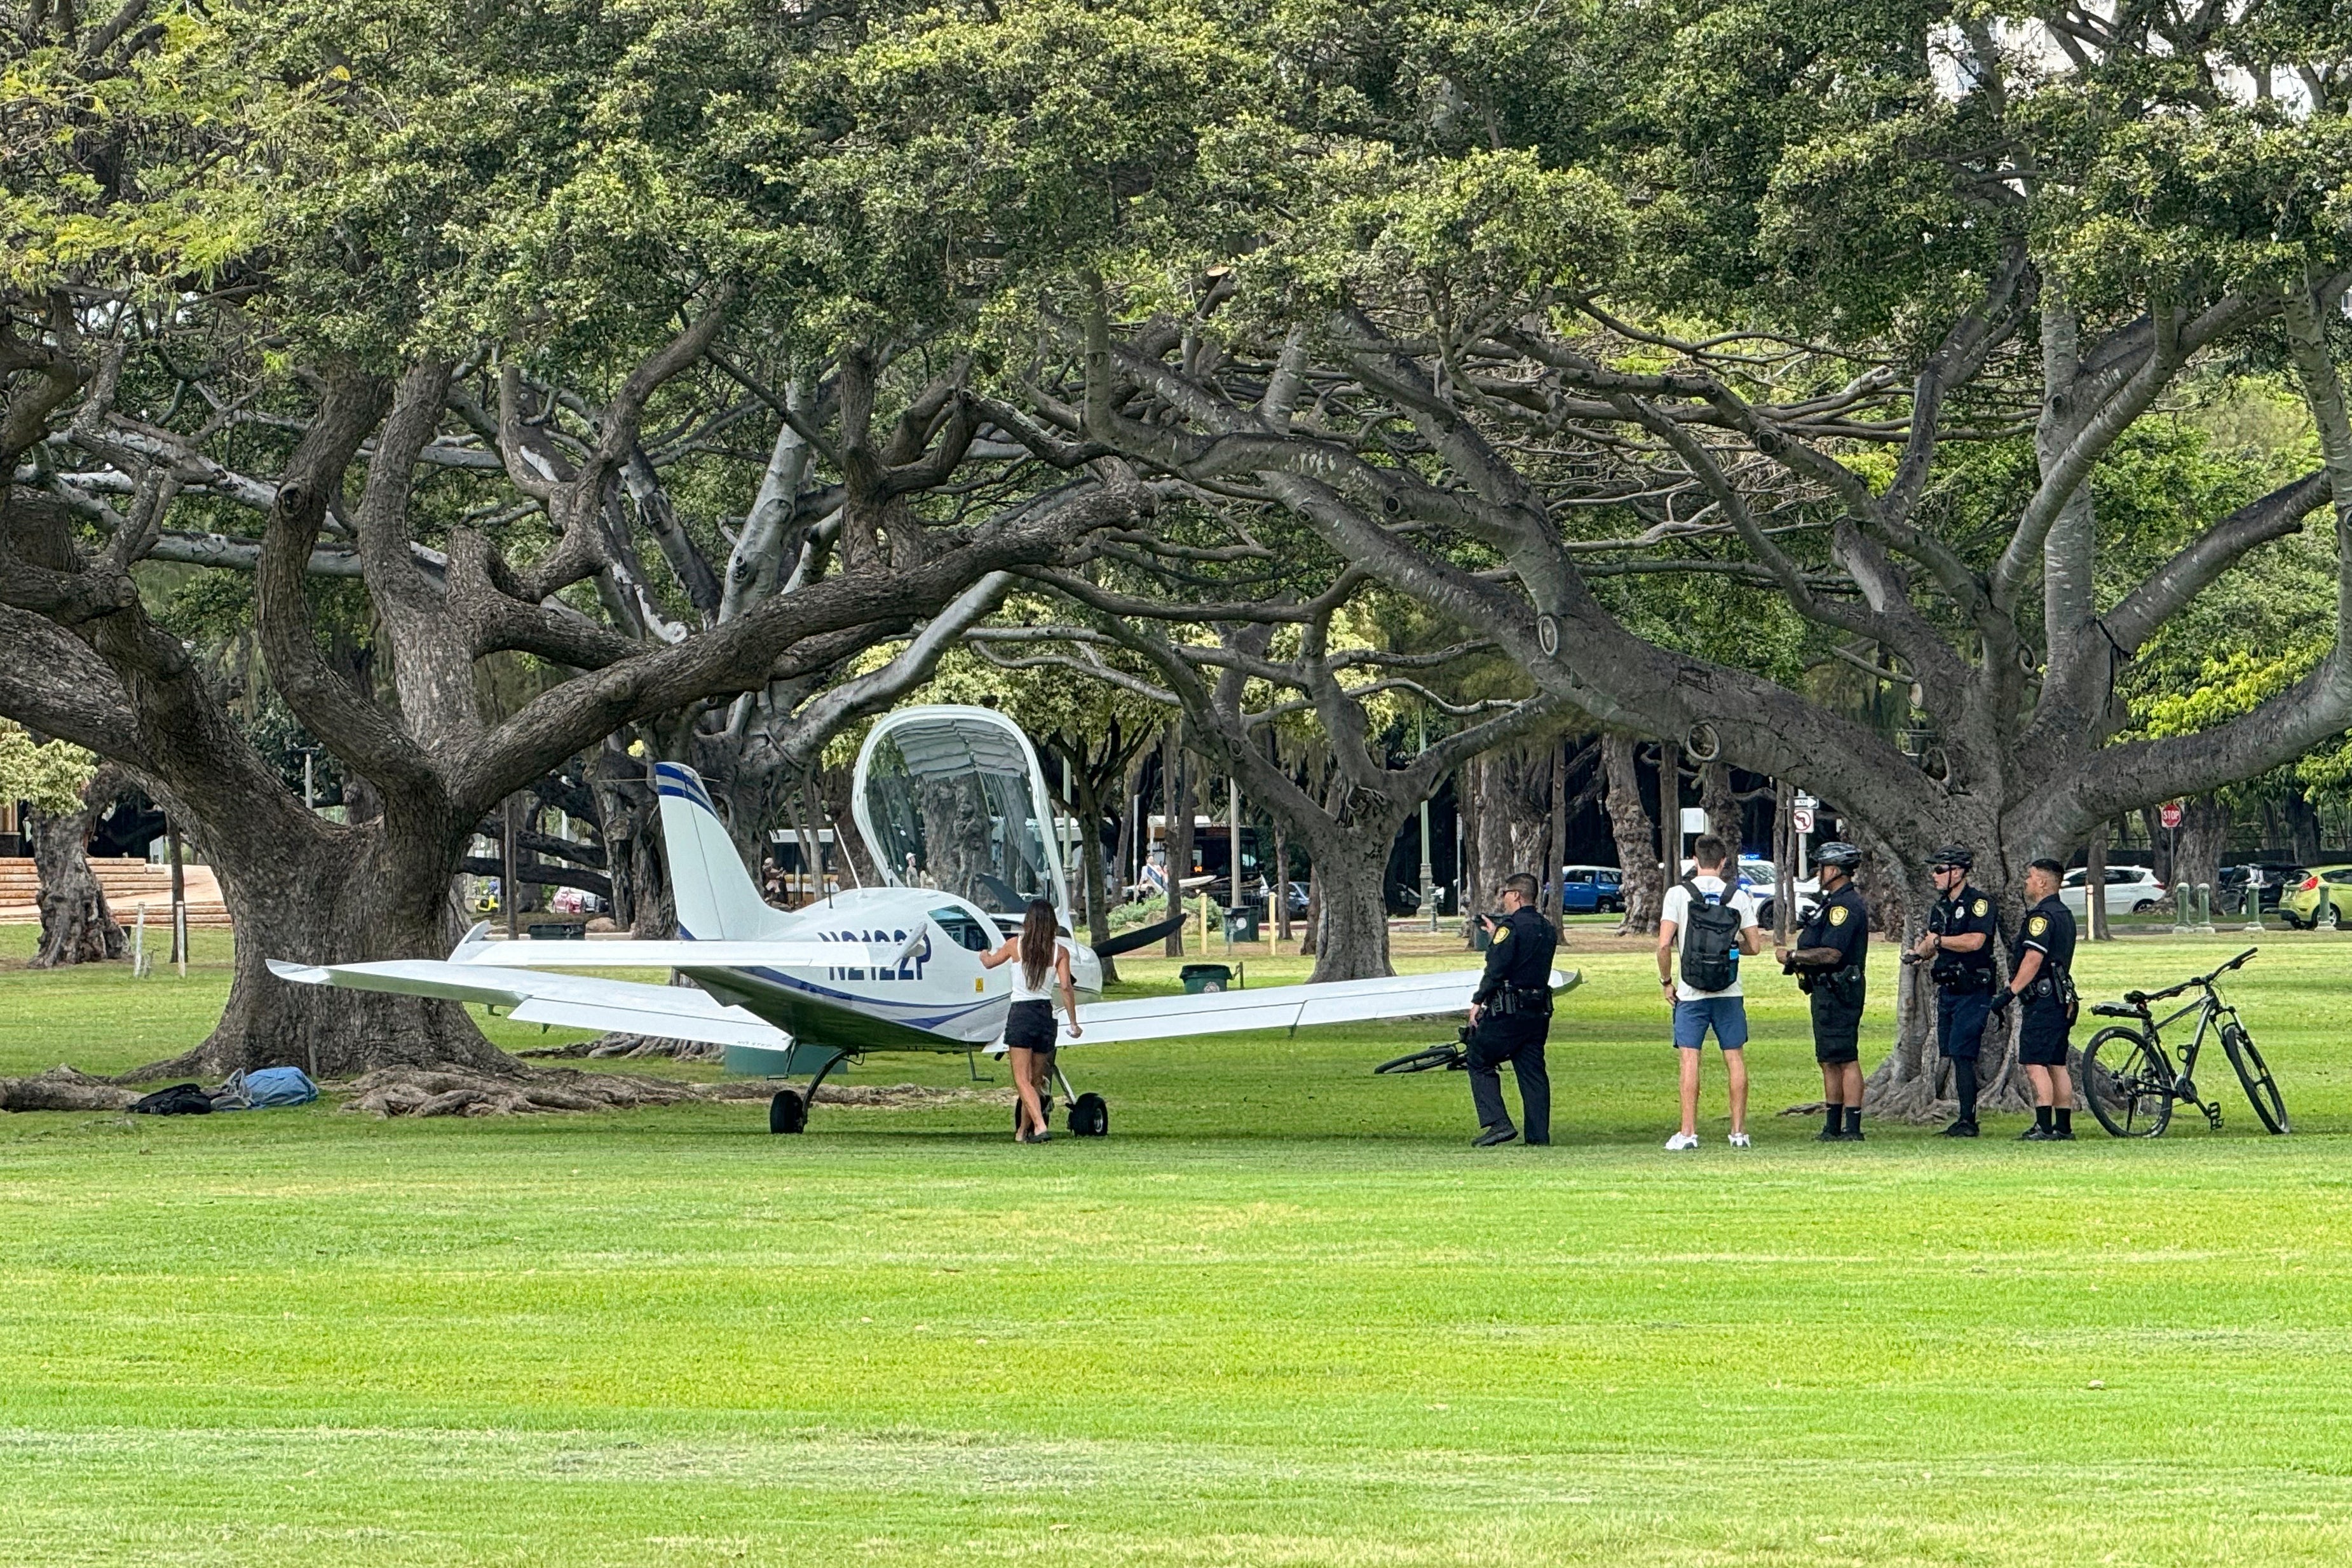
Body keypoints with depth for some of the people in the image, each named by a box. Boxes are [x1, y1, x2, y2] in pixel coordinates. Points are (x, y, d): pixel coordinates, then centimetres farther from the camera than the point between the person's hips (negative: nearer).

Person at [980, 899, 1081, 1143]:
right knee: (1036, 1079, 15)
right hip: (1045, 1014, 3)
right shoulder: (1060, 951, 0)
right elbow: (1066, 987, -8)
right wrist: (1073, 1022, 0)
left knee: (1022, 1079, -6)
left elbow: (989, 963, 16)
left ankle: (1040, 1126, -24)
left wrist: (984, 955, 40)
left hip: (1020, 1014, -3)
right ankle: (1023, 1131, 24)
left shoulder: (1016, 945, -1)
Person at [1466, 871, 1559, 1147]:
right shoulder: (1548, 930, 12)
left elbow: (1496, 969, -18)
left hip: (1506, 1010, -7)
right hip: (1539, 1010, 7)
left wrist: (1478, 1001, -11)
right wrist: (1495, 935, 30)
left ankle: (1498, 1123, -6)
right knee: (1533, 1071, 9)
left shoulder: (1511, 927, -12)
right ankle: (1539, 1135, 4)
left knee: (1479, 1062, 6)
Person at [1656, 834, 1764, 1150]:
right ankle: (1739, 1132, 9)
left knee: (1690, 1059, -2)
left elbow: (1664, 944, -11)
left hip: (1691, 993, -2)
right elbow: (1755, 945, 3)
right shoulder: (1738, 896, 1)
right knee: (1735, 1059, 8)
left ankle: (1688, 1133, -7)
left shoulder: (1679, 894, -5)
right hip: (1729, 993, 2)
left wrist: (1666, 981, 3)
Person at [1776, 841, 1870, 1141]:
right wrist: (1794, 956, 9)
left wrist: (1793, 956, -14)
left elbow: (1831, 954, -23)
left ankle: (1852, 1128, -11)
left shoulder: (1846, 906, -16)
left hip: (1838, 991, -11)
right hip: (1827, 992, 11)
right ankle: (1832, 1126, 19)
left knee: (1845, 1059, -10)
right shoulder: (1836, 902, 19)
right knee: (1829, 1060, 14)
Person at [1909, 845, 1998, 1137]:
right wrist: (1920, 951, -12)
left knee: (1962, 1055, -13)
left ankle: (1967, 1120, -11)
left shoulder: (1980, 904, -10)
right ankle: (1965, 1120, 11)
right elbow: (1930, 944, 11)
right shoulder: (1940, 908, 16)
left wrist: (1938, 941, -14)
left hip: (1973, 990, -8)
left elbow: (1974, 941, -23)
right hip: (1947, 989, 8)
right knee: (1953, 1056, 7)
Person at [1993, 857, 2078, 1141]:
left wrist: (2010, 993, -21)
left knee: (2034, 1065, -11)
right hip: (2061, 1000, 10)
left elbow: (2033, 960, -21)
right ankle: (2064, 1127, 12)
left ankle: (2044, 1126, -17)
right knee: (2057, 1066, 12)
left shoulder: (2042, 917, -14)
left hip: (2041, 1000, -10)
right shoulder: (2065, 915, 18)